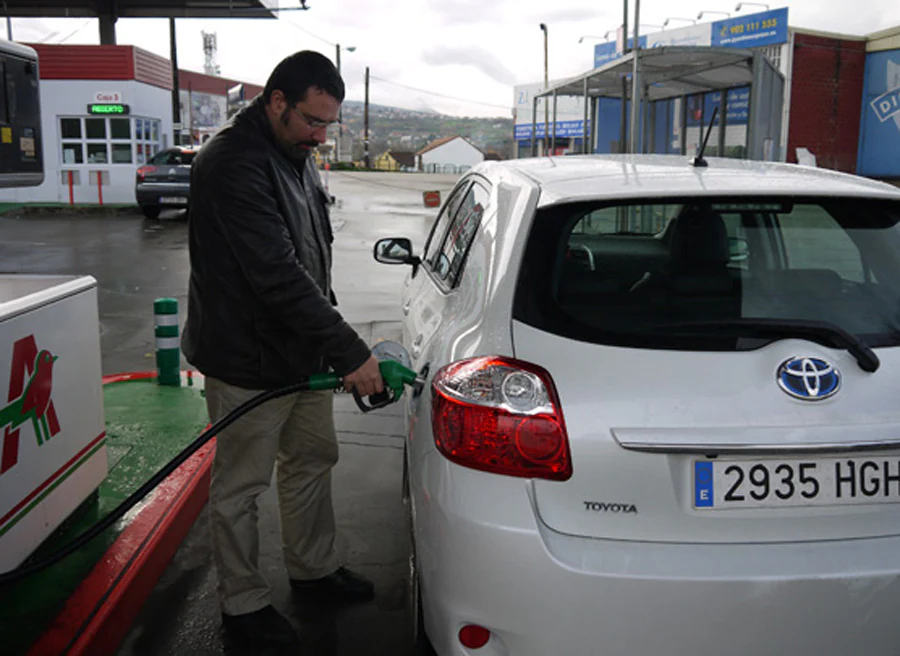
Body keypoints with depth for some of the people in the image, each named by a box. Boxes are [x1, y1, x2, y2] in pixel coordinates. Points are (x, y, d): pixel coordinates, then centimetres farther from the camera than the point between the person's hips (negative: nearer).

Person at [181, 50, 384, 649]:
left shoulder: (297, 156, 8)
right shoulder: (233, 166, -23)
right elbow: (276, 275, -30)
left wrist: (331, 342, 17)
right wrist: (349, 351, -28)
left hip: (303, 352, 10)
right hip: (249, 363, -9)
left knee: (314, 461, 21)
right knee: (240, 487, 7)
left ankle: (314, 568, 40)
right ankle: (243, 602, 25)